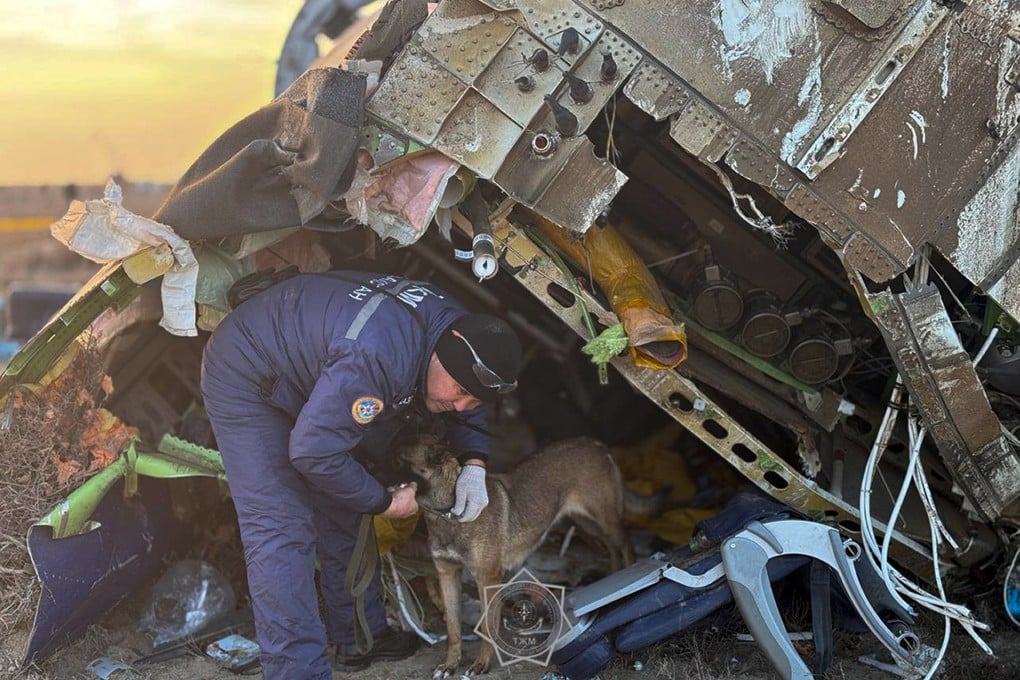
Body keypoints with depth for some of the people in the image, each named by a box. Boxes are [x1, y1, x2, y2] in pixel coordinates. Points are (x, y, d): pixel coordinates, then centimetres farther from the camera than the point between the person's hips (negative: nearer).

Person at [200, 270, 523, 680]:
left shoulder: (459, 328, -13)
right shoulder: (377, 356, -42)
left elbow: (465, 407, 9)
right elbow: (313, 452, -35)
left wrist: (474, 465, -9)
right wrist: (385, 502, -21)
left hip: (308, 380, 9)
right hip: (245, 380, -9)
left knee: (344, 518, 12)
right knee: (282, 532, -15)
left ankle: (359, 641, 24)